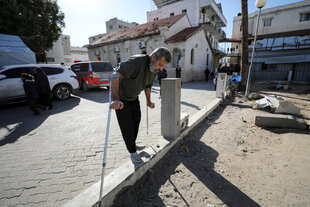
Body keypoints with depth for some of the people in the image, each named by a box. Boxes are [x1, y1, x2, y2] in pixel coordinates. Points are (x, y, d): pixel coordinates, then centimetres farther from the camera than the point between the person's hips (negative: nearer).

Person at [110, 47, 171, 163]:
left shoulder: (155, 69, -6)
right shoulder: (137, 61, -32)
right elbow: (115, 76, -41)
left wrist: (148, 101, 14)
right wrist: (115, 99, -52)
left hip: (134, 98, 8)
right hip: (121, 98, -7)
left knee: (136, 121, 19)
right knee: (127, 126, 0)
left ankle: (132, 144, 44)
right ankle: (132, 152, 23)